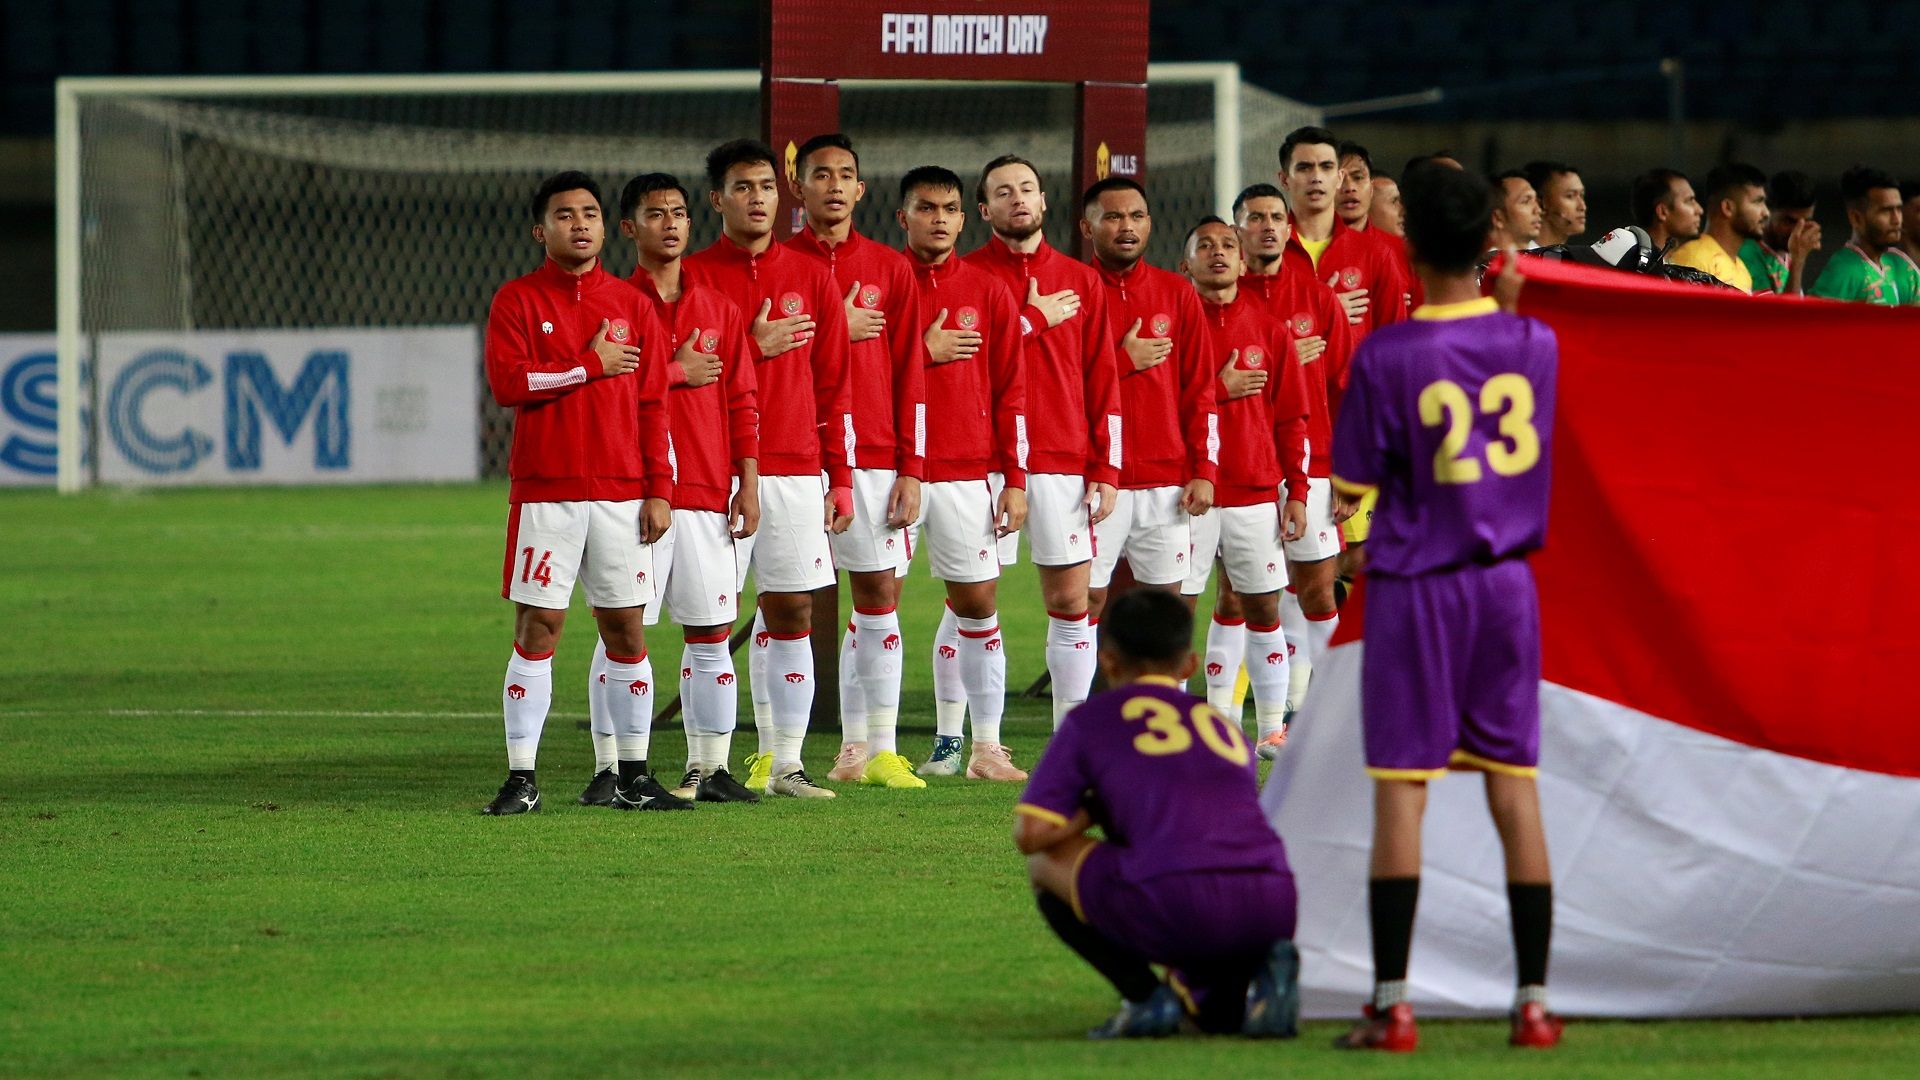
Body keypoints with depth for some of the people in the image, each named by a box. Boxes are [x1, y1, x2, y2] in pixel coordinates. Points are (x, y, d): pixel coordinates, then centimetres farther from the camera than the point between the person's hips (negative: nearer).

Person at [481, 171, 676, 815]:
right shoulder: (517, 301, 2)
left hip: (621, 493, 3)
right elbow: (506, 382, -12)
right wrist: (592, 364, -9)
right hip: (545, 492, -3)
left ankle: (633, 778, 11)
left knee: (626, 631, 4)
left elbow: (653, 403, 10)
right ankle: (522, 779, -2)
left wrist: (659, 489, 3)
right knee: (536, 630, -4)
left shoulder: (632, 306, 11)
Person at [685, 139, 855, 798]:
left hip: (796, 470, 3)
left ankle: (786, 764, 7)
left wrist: (840, 478, 6)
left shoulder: (810, 277, 10)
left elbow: (834, 386, 10)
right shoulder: (692, 277, 2)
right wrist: (753, 347, -11)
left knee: (791, 614, 3)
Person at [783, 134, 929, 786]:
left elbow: (910, 374, 7)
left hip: (873, 457, 2)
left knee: (879, 594, 1)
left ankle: (872, 748, 5)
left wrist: (911, 469, 1)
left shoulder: (889, 269, 9)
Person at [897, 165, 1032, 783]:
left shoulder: (989, 293, 8)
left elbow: (1011, 393, 8)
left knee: (978, 604, 2)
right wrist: (925, 354, -9)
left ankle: (985, 747, 6)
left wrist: (1015, 479, 2)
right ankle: (879, 750, 1)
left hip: (967, 471, 2)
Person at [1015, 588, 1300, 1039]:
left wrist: (1092, 811, 28)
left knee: (1046, 861, 21)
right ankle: (1263, 972, 0)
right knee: (1215, 1012, 36)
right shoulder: (1223, 725, 31)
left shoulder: (1091, 719, 17)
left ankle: (1145, 996, 6)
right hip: (1273, 908, 5)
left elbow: (1030, 834, 9)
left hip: (1177, 901, -5)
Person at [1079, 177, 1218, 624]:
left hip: (1167, 482, 3)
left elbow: (1200, 389, 10)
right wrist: (1123, 361, -10)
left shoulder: (1177, 293, 10)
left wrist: (1204, 470, 2)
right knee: (1086, 601, -5)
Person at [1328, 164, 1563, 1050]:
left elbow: (1351, 488, -8)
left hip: (1414, 587, -4)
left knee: (1401, 789, -1)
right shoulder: (1535, 344, 0)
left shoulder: (1386, 358, -13)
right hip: (1508, 585, 4)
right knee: (1515, 785, 7)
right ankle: (1533, 1001, 7)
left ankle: (1391, 1006, -4)